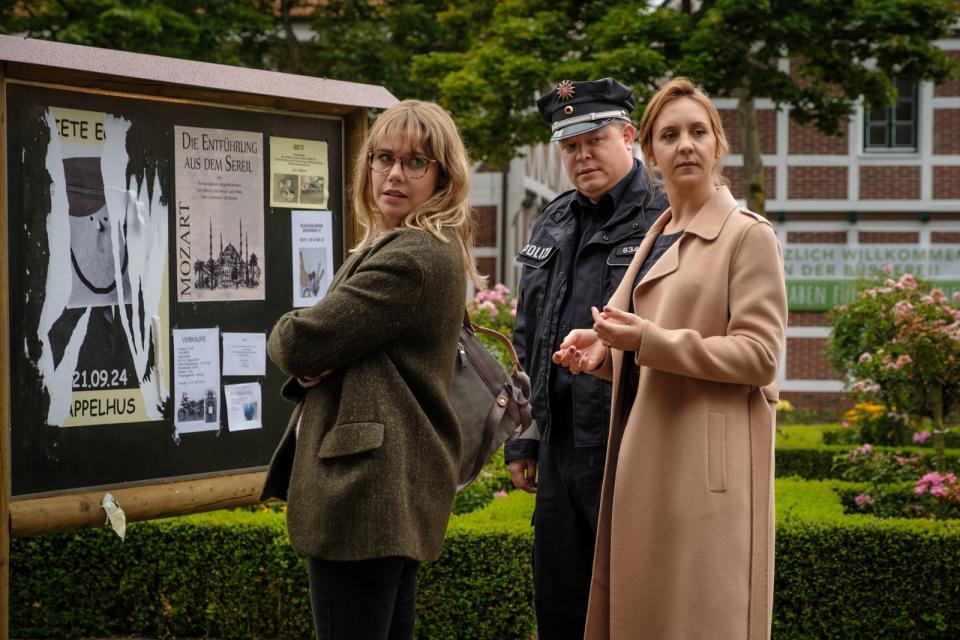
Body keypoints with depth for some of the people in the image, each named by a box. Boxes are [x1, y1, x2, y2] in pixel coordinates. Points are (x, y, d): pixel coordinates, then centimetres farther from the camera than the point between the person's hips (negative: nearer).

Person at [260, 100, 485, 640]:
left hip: (367, 490, -11)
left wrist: (286, 336, 5)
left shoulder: (413, 257, -17)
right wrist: (309, 363, -6)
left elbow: (301, 343, -19)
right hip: (394, 488, 11)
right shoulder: (391, 247, 19)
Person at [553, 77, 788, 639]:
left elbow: (759, 355, -13)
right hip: (647, 463, 8)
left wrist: (649, 340, -19)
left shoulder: (748, 235, -5)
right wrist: (605, 350, 5)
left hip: (706, 464, -8)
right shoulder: (656, 237, 18)